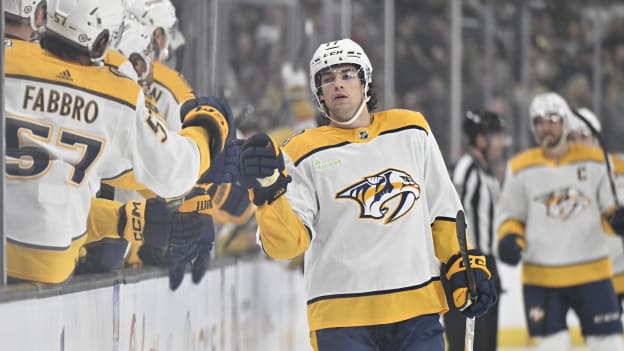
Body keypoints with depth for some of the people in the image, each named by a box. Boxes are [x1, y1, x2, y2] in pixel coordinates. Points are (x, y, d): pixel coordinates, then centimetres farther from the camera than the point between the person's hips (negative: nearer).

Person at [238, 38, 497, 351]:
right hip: (341, 318, -3)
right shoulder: (305, 152, 0)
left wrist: (466, 266, 10)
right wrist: (269, 193, -27)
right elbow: (289, 240, -10)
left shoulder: (412, 130, 10)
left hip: (417, 309, 3)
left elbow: (443, 208, 17)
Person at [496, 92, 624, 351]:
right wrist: (509, 238, -11)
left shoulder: (595, 161, 2)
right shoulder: (520, 168, 2)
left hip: (591, 272, 0)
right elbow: (509, 214, 10)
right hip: (541, 278, 0)